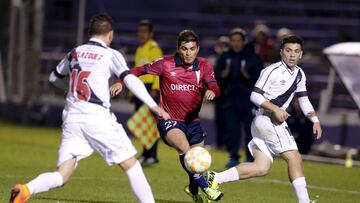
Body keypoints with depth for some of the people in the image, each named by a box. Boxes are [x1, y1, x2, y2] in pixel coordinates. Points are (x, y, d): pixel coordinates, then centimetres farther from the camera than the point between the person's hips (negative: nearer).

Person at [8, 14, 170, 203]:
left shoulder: (74, 53, 17)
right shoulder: (110, 54, 3)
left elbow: (54, 78, 33)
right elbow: (130, 80, -12)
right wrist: (153, 106, -16)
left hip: (72, 117, 4)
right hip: (98, 118, -4)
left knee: (61, 176, -2)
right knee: (131, 164, 9)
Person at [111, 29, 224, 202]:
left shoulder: (204, 65, -3)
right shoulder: (166, 64, -10)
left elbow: (214, 86, -12)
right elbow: (140, 70, -1)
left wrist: (212, 91, -36)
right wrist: (121, 82, -13)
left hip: (193, 121, 4)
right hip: (170, 121, -4)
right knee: (184, 148, -32)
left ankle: (193, 189, 46)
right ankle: (206, 188, -29)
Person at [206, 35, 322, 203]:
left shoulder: (300, 75, 14)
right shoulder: (272, 71, -12)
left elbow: (303, 100, 25)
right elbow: (255, 95, -14)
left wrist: (315, 120, 13)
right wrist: (275, 109, -23)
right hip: (267, 119, -9)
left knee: (261, 168, 2)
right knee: (294, 158, -13)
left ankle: (215, 178, 4)